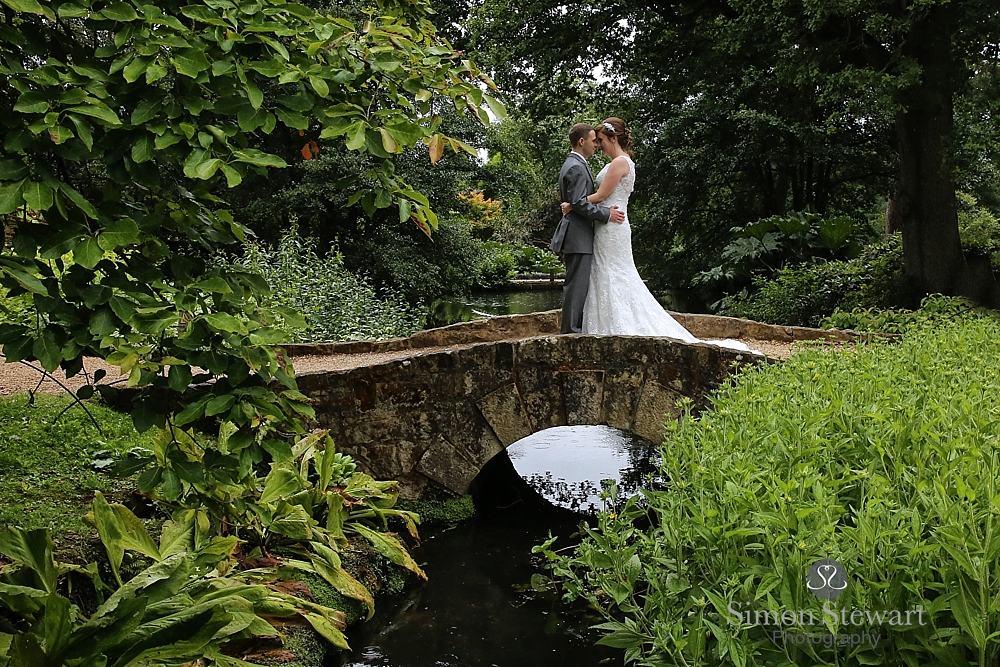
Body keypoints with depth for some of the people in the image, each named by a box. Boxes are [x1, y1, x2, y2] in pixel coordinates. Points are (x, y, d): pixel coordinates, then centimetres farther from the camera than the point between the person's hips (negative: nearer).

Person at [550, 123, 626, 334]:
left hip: (579, 235, 11)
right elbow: (578, 203, -22)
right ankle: (571, 330, -5)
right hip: (578, 237, -11)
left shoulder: (575, 164, 20)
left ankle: (576, 328, 17)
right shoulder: (576, 168, -14)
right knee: (577, 284, -8)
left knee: (579, 284, 12)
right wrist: (606, 214, -18)